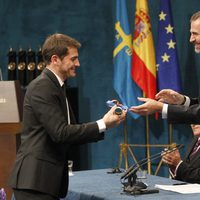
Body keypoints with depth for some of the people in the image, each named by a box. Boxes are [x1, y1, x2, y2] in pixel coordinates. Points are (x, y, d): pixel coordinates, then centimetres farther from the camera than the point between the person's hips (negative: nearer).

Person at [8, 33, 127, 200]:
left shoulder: (55, 86, 18)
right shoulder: (42, 87, -12)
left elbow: (69, 132, 15)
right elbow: (60, 133, -19)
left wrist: (105, 123, 4)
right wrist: (103, 125, -16)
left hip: (48, 179, 10)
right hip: (35, 179, -10)